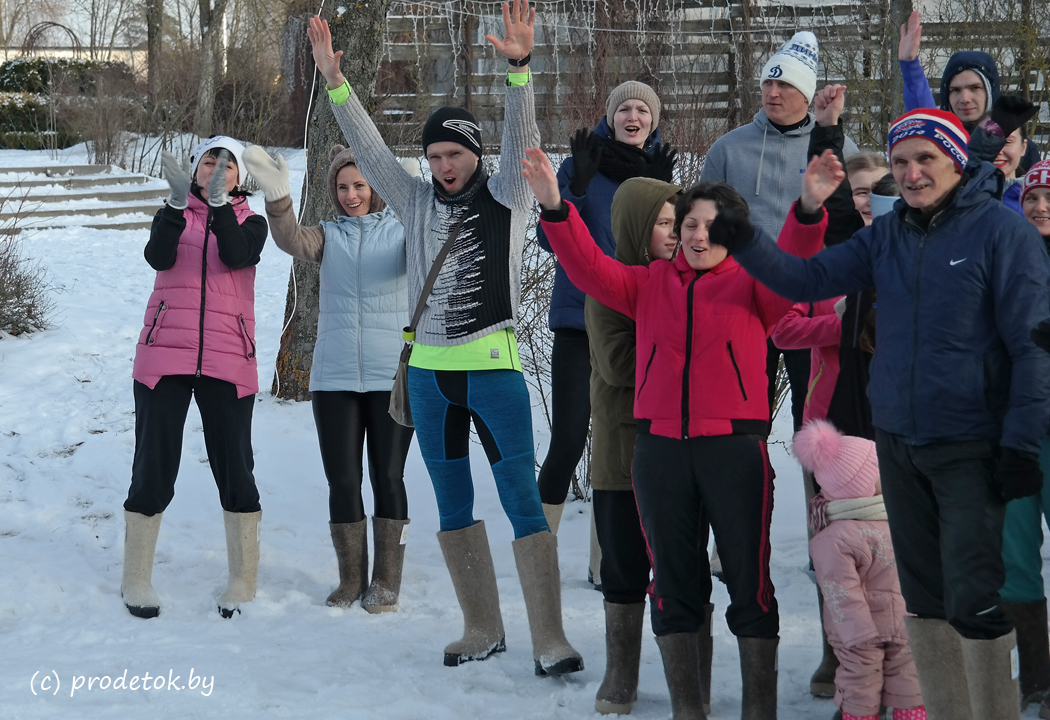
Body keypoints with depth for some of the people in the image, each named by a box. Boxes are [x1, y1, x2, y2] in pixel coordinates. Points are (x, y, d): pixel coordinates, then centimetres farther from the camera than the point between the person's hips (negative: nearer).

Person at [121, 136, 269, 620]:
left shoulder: (250, 223, 8)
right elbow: (158, 257, -12)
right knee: (154, 467, 1)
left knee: (234, 468, 1)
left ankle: (242, 581, 12)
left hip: (228, 362, 0)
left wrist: (220, 202, -27)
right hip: (164, 358, 0)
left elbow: (236, 257, -15)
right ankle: (135, 580, 12)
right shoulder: (173, 216, 9)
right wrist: (178, 204, -26)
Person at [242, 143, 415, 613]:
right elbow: (292, 241, -11)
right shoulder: (329, 237, 10)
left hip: (392, 375, -3)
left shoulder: (401, 230, 3)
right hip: (334, 376, 3)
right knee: (342, 481, 4)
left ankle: (386, 582, 10)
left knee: (388, 477, 1)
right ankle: (351, 580, 15)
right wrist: (277, 196, -31)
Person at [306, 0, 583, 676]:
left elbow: (522, 137, -15)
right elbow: (371, 149, 4)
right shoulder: (417, 202, 10)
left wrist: (519, 69, -30)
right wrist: (336, 84, -6)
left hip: (493, 366, -5)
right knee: (453, 506, 11)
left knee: (523, 502, -9)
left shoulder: (507, 197, -1)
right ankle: (484, 630, 21)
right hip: (429, 370, 5)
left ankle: (550, 638, -7)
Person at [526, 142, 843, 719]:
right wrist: (554, 208, -10)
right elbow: (589, 268, 5)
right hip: (660, 448, 3)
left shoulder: (753, 285, 5)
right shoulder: (650, 283, 13)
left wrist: (810, 211, -31)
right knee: (672, 583, 9)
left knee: (749, 580, 0)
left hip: (735, 447, -3)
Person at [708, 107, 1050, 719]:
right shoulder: (887, 235, 8)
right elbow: (808, 279, 4)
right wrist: (746, 245, -13)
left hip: (971, 449, -6)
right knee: (924, 596, 13)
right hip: (898, 443, 6)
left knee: (974, 600, -11)